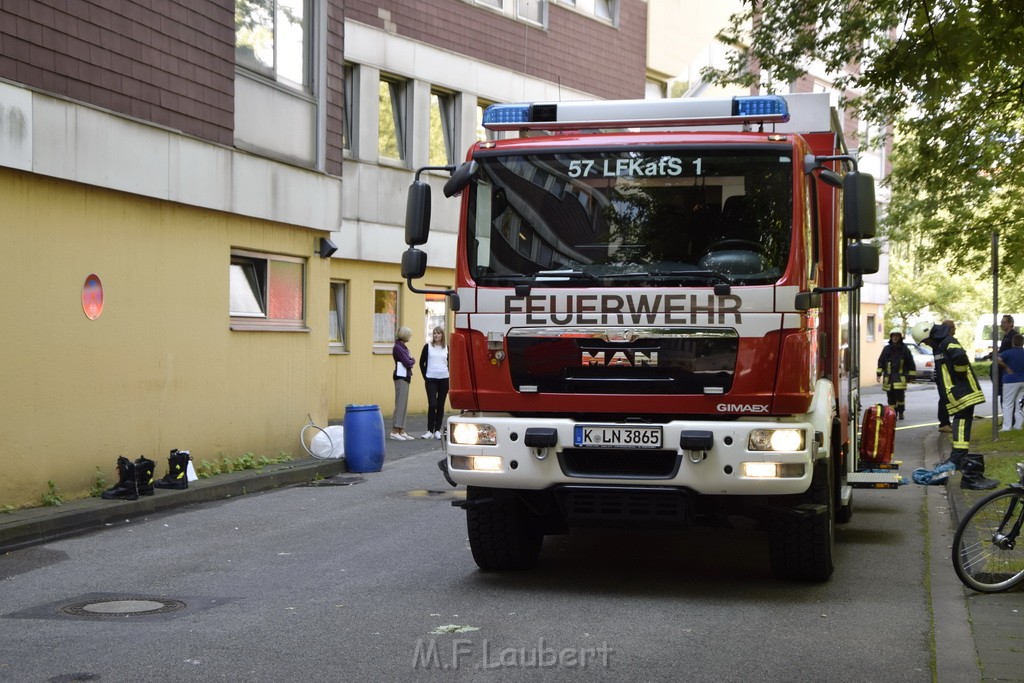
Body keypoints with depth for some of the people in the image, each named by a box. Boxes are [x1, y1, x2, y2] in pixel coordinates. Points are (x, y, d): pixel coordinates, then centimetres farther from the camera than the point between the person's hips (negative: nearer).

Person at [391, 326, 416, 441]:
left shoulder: (403, 347, 17)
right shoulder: (397, 347, -13)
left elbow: (409, 363, 16)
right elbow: (408, 363, -16)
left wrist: (410, 361, -4)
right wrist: (412, 360, 2)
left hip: (405, 378, 10)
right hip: (400, 378, -10)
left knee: (404, 405, 9)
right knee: (400, 404, -10)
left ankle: (401, 431, 11)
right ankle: (394, 432, -9)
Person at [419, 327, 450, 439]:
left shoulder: (447, 348, 8)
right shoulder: (428, 347, 2)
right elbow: (422, 362, 6)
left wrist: (449, 375, 8)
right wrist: (425, 376, 1)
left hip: (444, 379, 2)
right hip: (431, 379, -2)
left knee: (440, 405, 4)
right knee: (432, 404, -11)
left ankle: (437, 430, 12)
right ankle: (429, 431, -3)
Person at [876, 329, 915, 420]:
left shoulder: (905, 350, 2)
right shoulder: (887, 349, 9)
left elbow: (911, 364, 6)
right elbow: (881, 362, 13)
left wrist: (911, 376, 4)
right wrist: (879, 373, 5)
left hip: (900, 378, -3)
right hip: (888, 378, 3)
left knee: (900, 396, -8)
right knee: (891, 398, 4)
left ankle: (900, 413, 9)